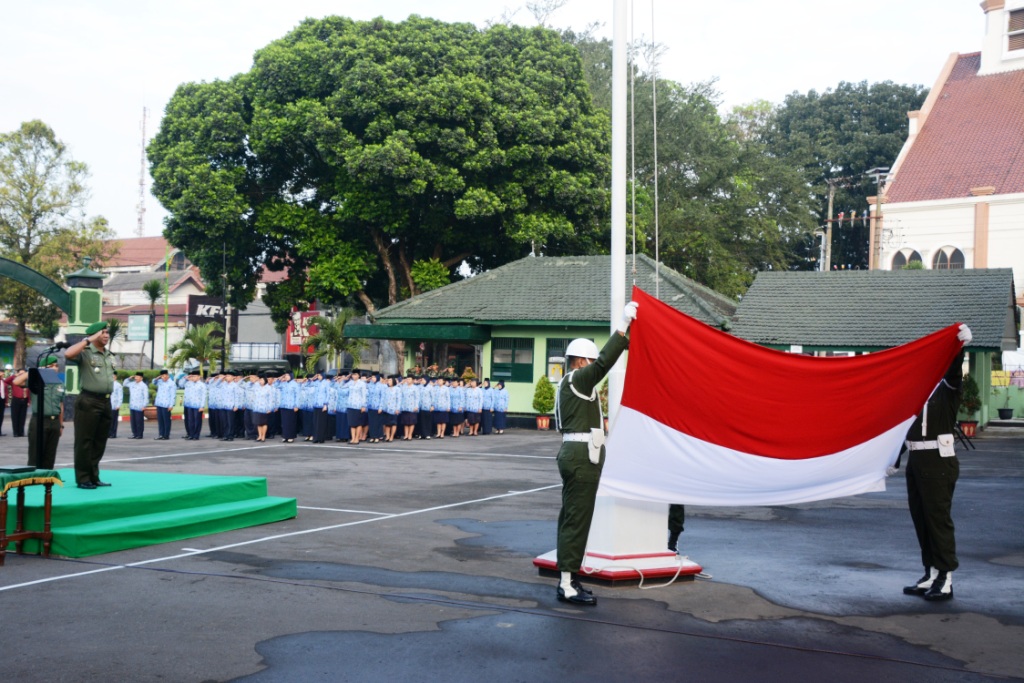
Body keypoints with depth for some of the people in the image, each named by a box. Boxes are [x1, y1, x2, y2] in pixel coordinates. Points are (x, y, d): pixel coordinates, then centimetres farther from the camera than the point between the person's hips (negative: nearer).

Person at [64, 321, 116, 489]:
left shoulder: (110, 356, 16)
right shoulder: (85, 353, -6)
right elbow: (68, 354, -27)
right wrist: (89, 340, -20)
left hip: (106, 401, 7)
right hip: (88, 401, -7)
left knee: (100, 442, 11)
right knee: (84, 442, -2)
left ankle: (94, 477, 18)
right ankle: (83, 479, 2)